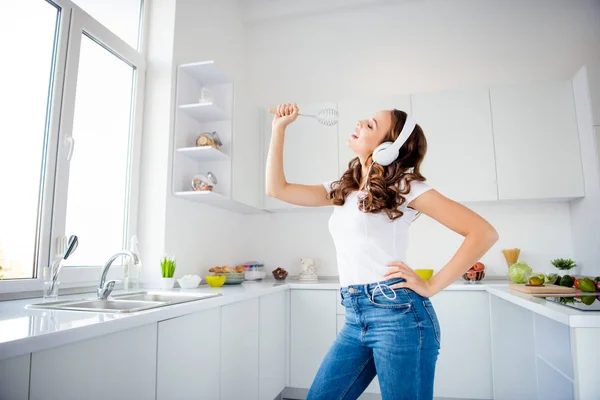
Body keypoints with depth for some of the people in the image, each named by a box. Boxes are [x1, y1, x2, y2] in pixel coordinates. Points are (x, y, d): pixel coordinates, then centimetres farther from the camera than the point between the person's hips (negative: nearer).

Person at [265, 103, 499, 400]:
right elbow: (277, 188, 12)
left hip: (398, 312, -6)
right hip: (355, 318, 7)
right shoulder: (342, 190, 14)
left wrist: (432, 285, -11)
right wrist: (279, 127, 12)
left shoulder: (404, 185, -5)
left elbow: (484, 233, -8)